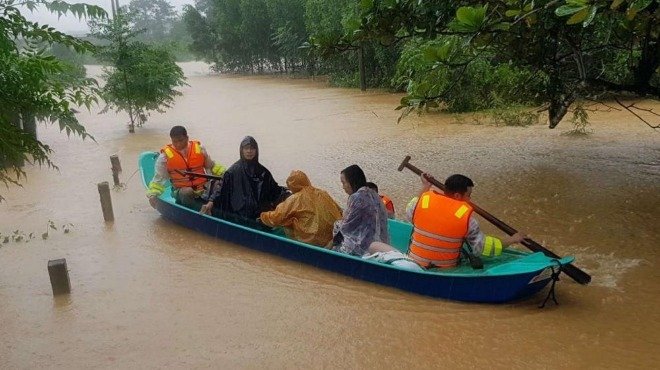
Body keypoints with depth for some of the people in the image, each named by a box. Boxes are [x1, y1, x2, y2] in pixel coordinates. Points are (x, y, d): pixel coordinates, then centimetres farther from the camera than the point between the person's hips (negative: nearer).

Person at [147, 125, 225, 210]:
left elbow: (211, 166, 18)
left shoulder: (199, 149, 6)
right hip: (181, 191, -2)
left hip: (203, 188, 2)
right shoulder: (165, 156, 1)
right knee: (186, 192, -36)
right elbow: (158, 179, 4)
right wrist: (152, 195, -10)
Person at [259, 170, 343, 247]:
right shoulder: (323, 194, 8)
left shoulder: (295, 199, -5)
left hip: (312, 241, -5)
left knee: (287, 225, 12)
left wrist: (262, 216, 20)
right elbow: (339, 212, 9)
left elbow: (276, 218, 1)